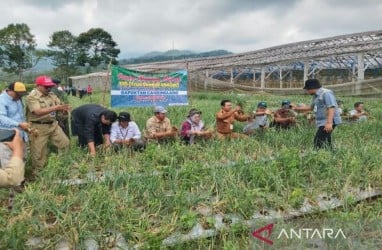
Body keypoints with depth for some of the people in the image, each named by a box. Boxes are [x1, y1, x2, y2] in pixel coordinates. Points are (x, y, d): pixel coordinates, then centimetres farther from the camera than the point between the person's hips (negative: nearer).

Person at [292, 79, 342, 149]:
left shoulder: (326, 93, -11)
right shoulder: (316, 96, 20)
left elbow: (331, 108, -21)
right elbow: (312, 107, 36)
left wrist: (329, 123, -31)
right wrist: (297, 108, 35)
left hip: (327, 122, -10)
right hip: (322, 122, 10)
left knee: (319, 142, -17)